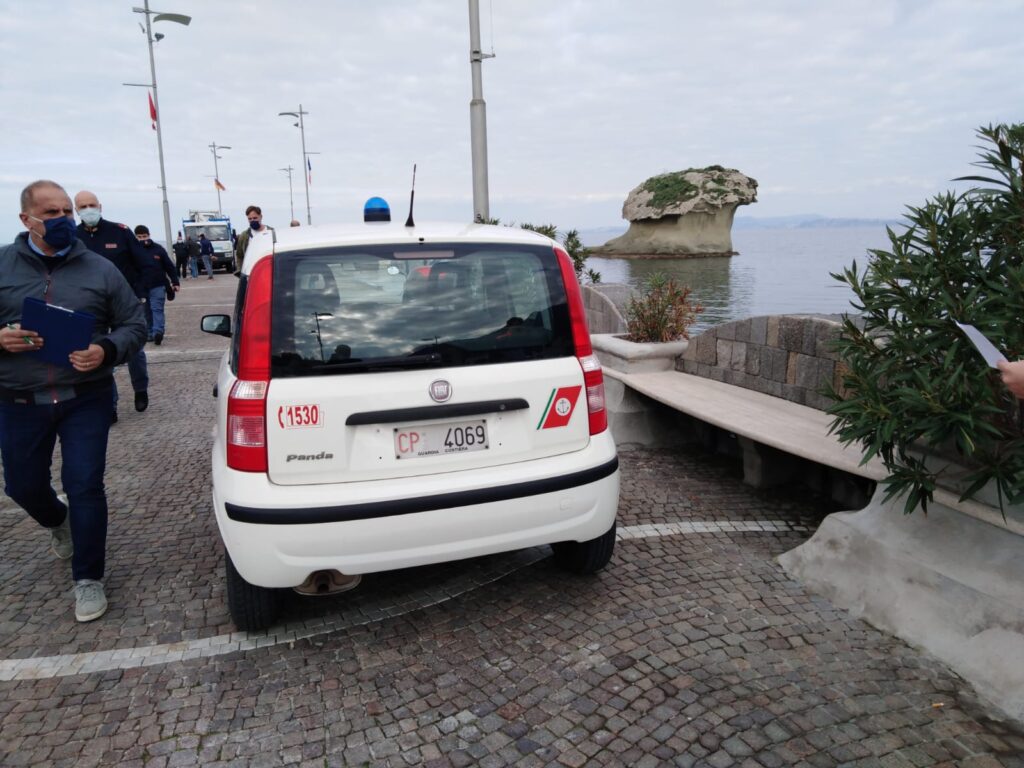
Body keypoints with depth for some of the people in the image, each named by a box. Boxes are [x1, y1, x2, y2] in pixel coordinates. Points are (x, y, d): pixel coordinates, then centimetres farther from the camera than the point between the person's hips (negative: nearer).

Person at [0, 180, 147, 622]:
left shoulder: (100, 269, 1)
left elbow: (134, 325, 3)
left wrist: (107, 351, -17)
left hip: (85, 400, -2)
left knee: (84, 487, -3)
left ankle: (88, 579, 13)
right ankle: (58, 522, 51)